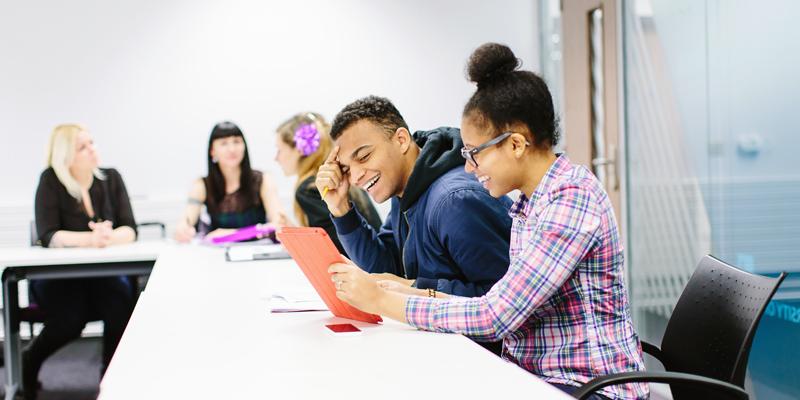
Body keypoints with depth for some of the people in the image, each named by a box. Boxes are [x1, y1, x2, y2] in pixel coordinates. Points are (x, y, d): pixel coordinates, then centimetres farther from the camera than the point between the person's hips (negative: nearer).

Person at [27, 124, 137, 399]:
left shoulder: (111, 178, 3)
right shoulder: (50, 181, -6)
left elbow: (129, 230, -5)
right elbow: (48, 236, -17)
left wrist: (110, 237, -30)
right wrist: (90, 239, -35)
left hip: (103, 272, 2)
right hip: (57, 275, -2)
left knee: (122, 306, -29)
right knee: (70, 321, -30)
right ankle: (28, 361, 2)